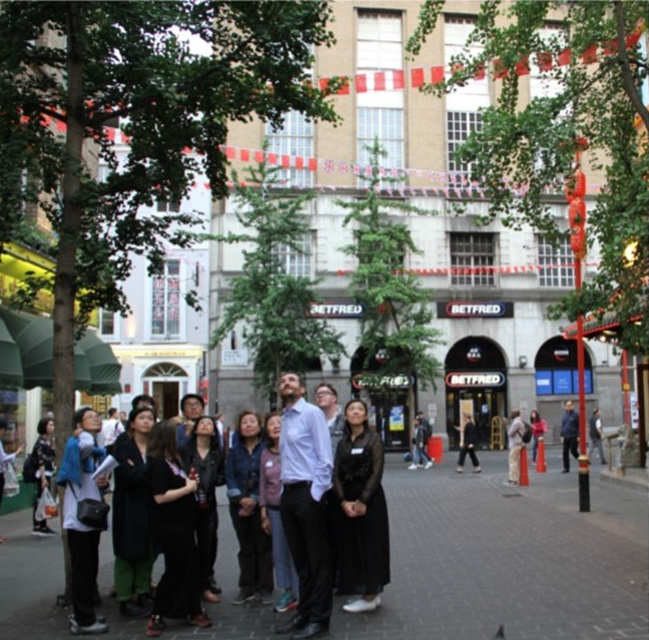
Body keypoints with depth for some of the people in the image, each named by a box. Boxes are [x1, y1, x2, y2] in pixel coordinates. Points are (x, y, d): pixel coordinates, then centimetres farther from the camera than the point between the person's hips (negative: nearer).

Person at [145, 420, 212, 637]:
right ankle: (156, 617, 11)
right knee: (175, 569, -1)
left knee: (189, 567, 13)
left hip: (181, 524, 9)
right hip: (169, 527, -9)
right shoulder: (157, 463, -17)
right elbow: (160, 497, -24)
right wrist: (188, 488, -17)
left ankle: (193, 612, 23)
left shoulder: (171, 460, 10)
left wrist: (190, 482, 1)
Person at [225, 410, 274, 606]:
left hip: (261, 505, -3)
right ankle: (247, 588, 16)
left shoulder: (265, 450, -3)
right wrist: (241, 499, -13)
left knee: (263, 547, 1)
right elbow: (229, 476, 1)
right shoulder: (234, 451, 9)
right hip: (239, 506, 3)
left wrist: (254, 500, -13)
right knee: (245, 548, 9)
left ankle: (265, 589, 9)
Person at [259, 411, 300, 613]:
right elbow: (263, 484, 12)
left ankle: (299, 593, 10)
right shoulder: (266, 454, 8)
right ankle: (287, 591, 19)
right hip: (274, 509, 5)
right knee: (279, 552, 7)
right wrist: (264, 514, 12)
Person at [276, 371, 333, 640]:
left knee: (317, 559, 2)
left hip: (308, 492, -7)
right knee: (300, 558, 15)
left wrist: (315, 494, -16)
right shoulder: (284, 418, 15)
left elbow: (325, 458, -12)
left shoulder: (312, 413, -7)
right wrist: (285, 491, 10)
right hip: (288, 493, 8)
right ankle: (304, 613, 26)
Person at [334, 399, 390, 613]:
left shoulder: (373, 438, -5)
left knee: (369, 544, -1)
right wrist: (344, 501, -10)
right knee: (353, 544, 8)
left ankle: (370, 596, 8)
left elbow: (376, 473, -11)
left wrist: (363, 501, -15)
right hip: (347, 498, 6)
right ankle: (370, 593, 20)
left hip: (370, 497, -6)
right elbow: (336, 475, 4)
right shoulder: (343, 443, 10)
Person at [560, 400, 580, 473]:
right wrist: (562, 435, 11)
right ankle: (566, 468, 9)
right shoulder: (564, 415, 11)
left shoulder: (576, 414, -6)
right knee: (565, 453, 3)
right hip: (566, 437, 5)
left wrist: (579, 436, -14)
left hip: (573, 437, -5)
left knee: (573, 451, -7)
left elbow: (579, 426, -8)